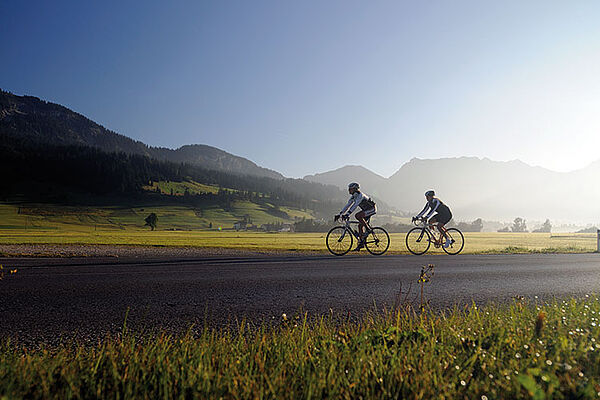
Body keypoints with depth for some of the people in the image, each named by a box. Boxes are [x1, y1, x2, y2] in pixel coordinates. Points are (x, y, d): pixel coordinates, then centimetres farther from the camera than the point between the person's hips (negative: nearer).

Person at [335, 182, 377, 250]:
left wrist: (348, 214, -43)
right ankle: (361, 243, 10)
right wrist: (339, 214, -4)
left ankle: (367, 231, -14)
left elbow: (355, 205, -36)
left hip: (372, 209, -9)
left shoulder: (360, 195, -25)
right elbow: (347, 205, 2)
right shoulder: (353, 196, 2)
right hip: (366, 210, 9)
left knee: (357, 215, -28)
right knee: (360, 225, 3)